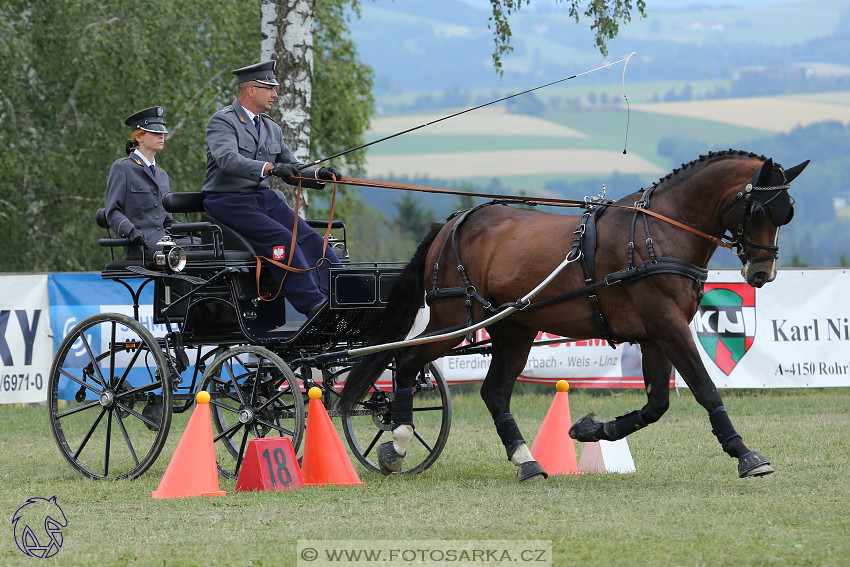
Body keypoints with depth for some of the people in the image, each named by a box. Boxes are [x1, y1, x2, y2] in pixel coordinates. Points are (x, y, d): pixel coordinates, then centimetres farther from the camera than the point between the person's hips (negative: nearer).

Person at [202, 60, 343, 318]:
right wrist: (270, 167, -39)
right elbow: (228, 159, -27)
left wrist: (318, 175, -3)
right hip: (228, 201, -7)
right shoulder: (222, 121, -8)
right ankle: (312, 304, -31)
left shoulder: (272, 128, 17)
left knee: (309, 237, -15)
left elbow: (292, 170, 19)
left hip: (264, 198, 7)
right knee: (281, 236, -28)